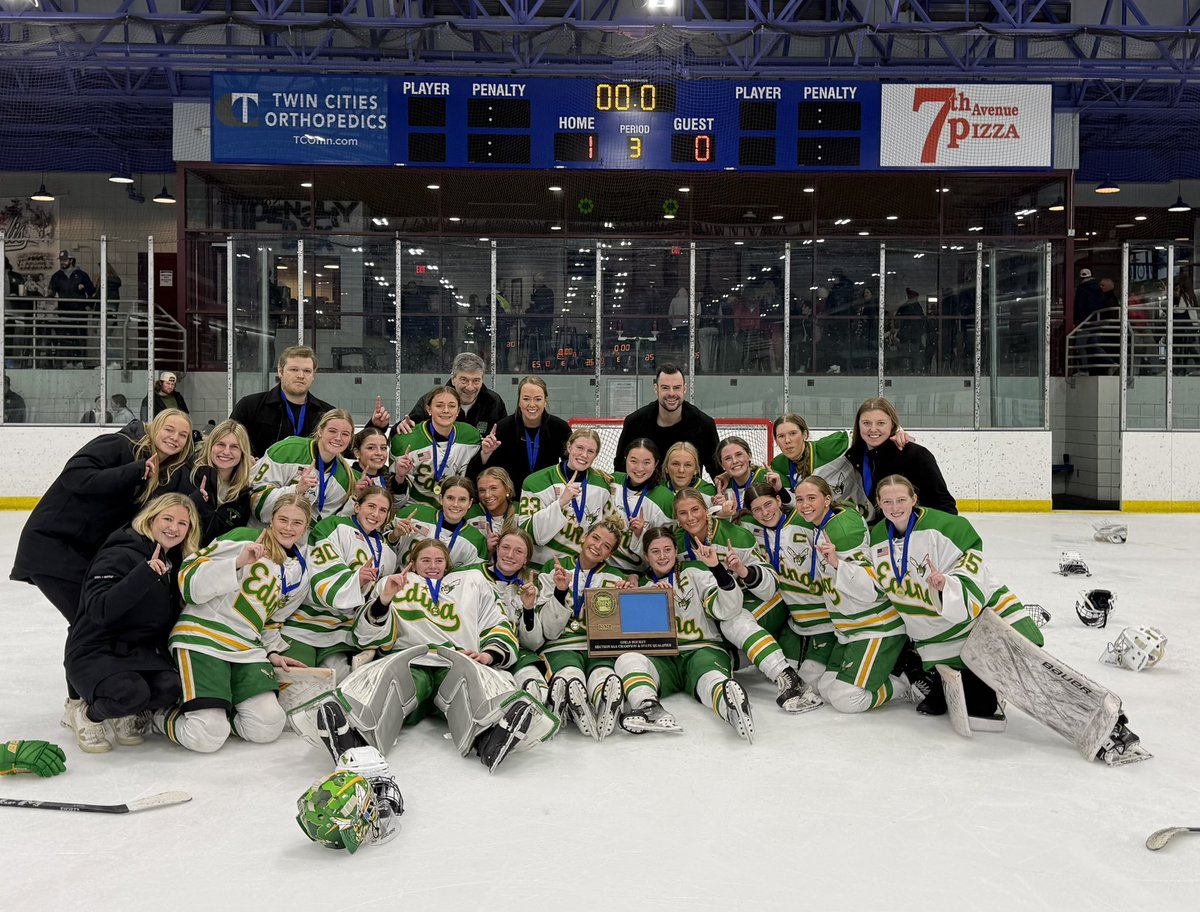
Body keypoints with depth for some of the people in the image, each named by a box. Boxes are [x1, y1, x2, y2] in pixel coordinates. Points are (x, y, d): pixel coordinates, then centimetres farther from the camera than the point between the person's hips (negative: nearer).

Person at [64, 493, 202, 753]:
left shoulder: (177, 562, 7)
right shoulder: (120, 555, -16)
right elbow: (99, 610, -32)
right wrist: (145, 572, -38)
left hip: (142, 652, 6)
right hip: (95, 652, -6)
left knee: (171, 688, -25)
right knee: (131, 692, -33)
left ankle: (128, 714, 7)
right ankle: (88, 715, 0)